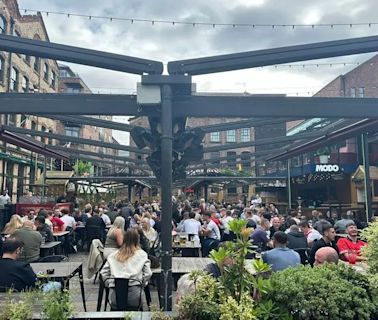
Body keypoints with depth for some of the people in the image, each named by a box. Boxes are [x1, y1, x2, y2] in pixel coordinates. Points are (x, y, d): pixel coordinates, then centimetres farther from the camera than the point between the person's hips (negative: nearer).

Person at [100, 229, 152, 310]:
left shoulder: (113, 255, 12)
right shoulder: (141, 254, 5)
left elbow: (103, 273, 12)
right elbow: (147, 274, -1)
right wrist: (142, 284, 15)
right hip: (133, 294, -2)